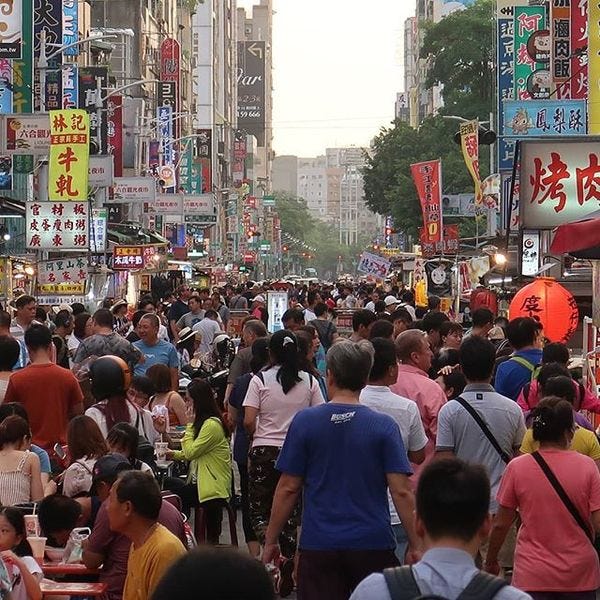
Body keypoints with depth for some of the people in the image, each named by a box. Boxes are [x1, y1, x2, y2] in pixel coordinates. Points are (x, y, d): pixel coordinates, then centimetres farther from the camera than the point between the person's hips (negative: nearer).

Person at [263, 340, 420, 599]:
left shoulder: (304, 422, -3)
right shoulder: (384, 426, -4)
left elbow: (288, 488, -1)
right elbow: (401, 491, -8)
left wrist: (270, 541, 8)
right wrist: (415, 546, -1)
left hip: (318, 545, 0)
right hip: (373, 544, 0)